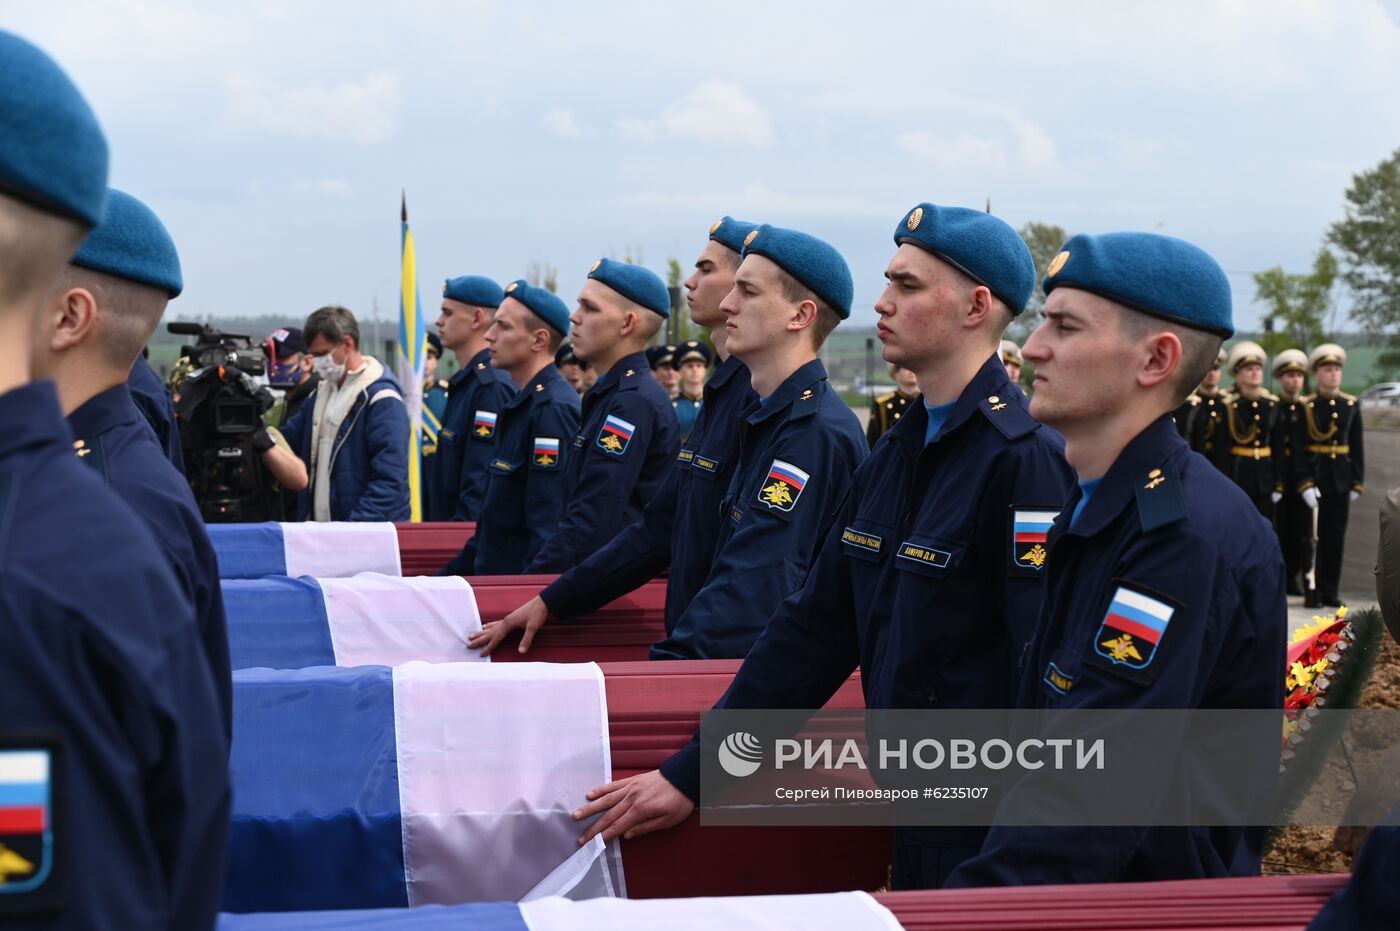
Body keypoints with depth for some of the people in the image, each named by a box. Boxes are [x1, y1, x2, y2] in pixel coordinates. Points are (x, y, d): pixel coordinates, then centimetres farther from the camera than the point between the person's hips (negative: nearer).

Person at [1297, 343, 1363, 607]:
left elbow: (1357, 446, 8)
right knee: (1313, 535, 0)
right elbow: (1299, 447, -7)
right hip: (1314, 476, -3)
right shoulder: (1307, 407, -4)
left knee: (1336, 534, 6)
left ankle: (1331, 591, 13)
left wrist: (1358, 481, 3)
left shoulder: (1351, 405, 6)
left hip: (1341, 478, 3)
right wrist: (1304, 483, -14)